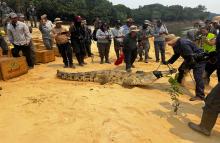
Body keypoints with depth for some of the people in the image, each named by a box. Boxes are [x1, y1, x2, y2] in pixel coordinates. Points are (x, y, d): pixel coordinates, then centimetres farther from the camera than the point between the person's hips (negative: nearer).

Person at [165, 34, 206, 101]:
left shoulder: (184, 44, -31)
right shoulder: (176, 45, 0)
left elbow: (190, 57, -31)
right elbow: (176, 55, 13)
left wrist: (187, 67, -22)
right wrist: (169, 62, 3)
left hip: (199, 59, -10)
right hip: (190, 59, 10)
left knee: (197, 77, -15)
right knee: (181, 69, 16)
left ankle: (200, 95, -10)